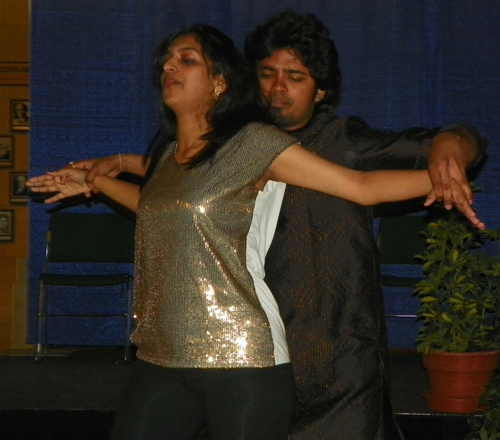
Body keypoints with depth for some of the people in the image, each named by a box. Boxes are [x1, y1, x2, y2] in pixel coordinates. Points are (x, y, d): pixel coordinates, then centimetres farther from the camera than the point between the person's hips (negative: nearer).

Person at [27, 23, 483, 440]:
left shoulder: (253, 143, -4)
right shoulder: (167, 153, 15)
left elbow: (361, 186, -7)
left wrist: (438, 175, -17)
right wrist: (94, 181, 37)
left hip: (241, 360, -6)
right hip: (160, 359, 6)